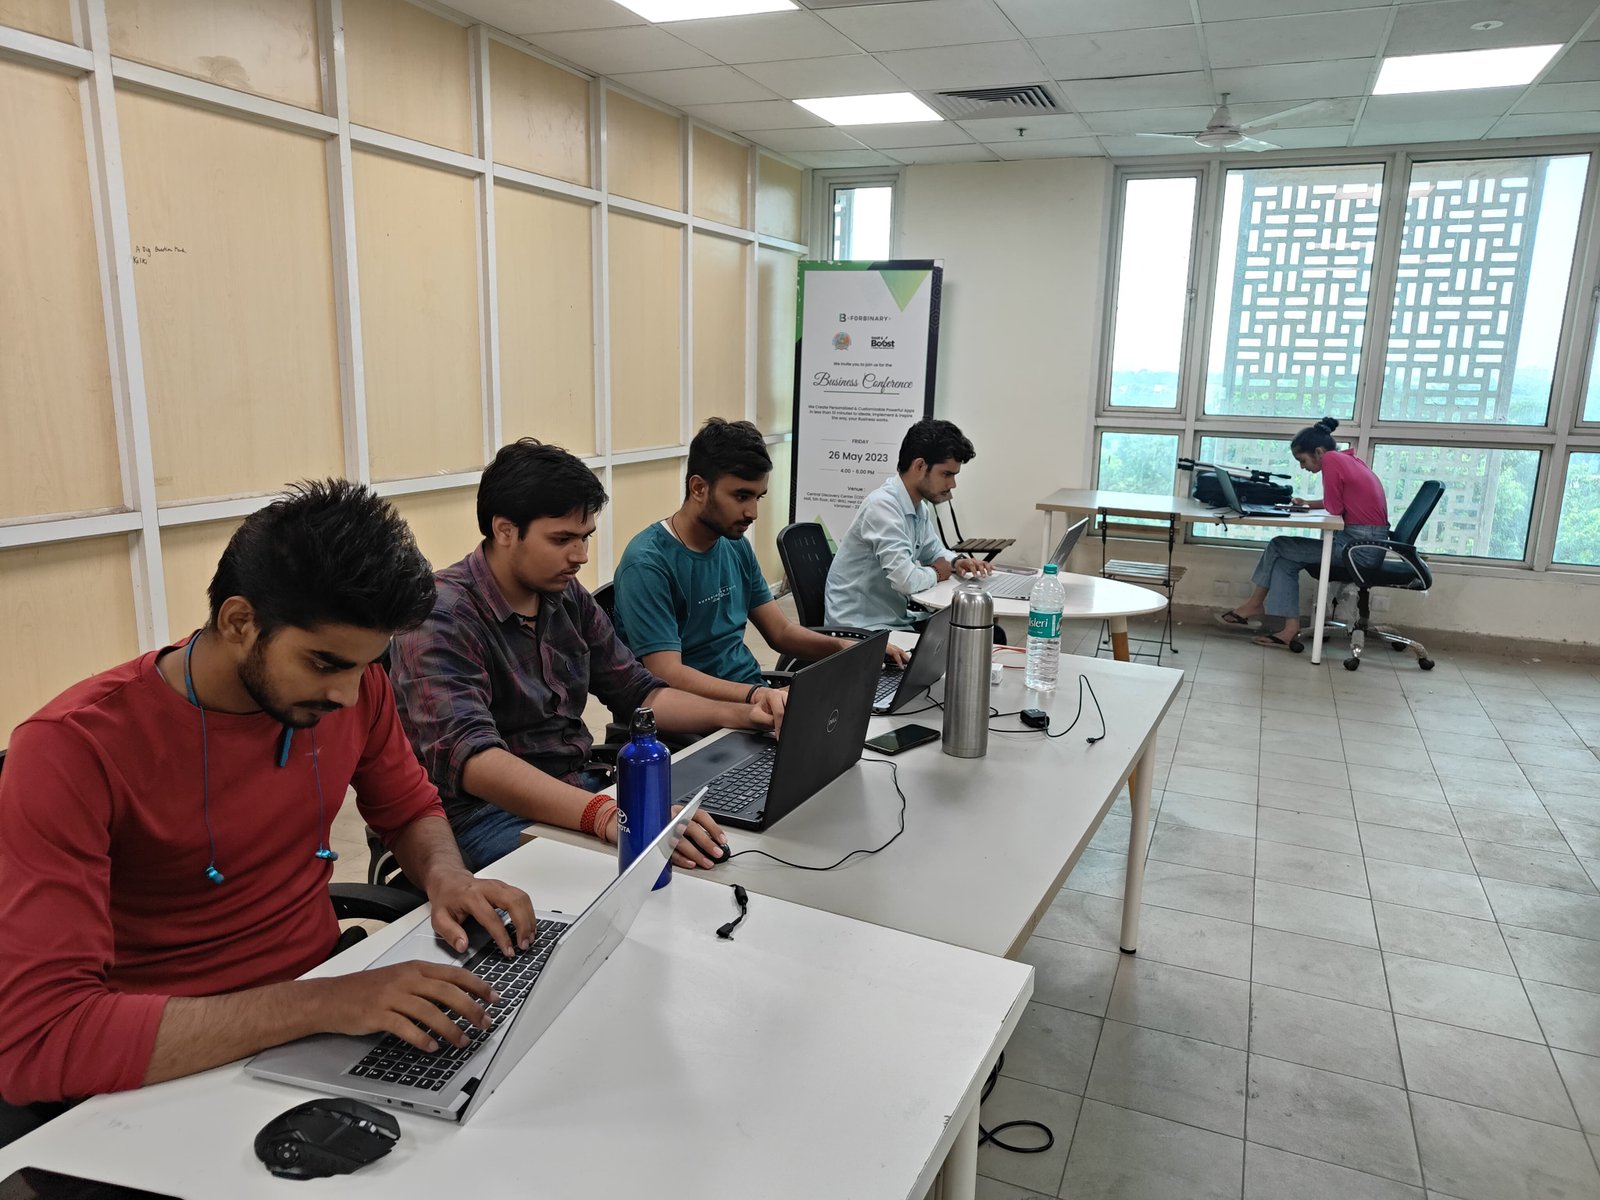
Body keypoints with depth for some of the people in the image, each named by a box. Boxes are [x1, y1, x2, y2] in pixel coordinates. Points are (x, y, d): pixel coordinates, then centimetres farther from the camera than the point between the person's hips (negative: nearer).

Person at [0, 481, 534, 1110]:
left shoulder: (355, 685, -6)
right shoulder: (74, 749, -22)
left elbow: (410, 809, 12)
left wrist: (445, 874, -12)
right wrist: (318, 1004, -36)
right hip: (169, 1072, -4)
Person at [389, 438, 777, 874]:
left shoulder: (568, 597, 7)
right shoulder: (442, 619, -17)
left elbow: (637, 693, 15)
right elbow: (467, 757, -32)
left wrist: (740, 715, -1)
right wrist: (605, 815, -46)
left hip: (579, 789, 8)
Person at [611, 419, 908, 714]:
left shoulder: (736, 546, 9)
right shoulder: (647, 564, -16)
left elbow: (781, 632, 14)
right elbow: (668, 675, -23)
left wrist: (847, 648, -4)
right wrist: (757, 695, -37)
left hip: (755, 694, 8)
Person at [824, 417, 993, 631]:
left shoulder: (920, 507, 5)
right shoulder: (882, 505, -21)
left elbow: (934, 551, 25)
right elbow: (906, 580, -28)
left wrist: (957, 562, 3)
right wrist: (936, 573, -7)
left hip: (896, 619, 9)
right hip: (861, 628, -9)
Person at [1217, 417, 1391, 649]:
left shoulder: (1332, 460, -13)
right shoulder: (1348, 460, 14)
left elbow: (1334, 509, -13)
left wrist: (1314, 505, 6)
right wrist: (1309, 504, 9)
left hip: (1358, 543, -9)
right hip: (1369, 541, 9)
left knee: (1278, 547, 1)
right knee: (1286, 558, 10)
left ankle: (1253, 605, 18)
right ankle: (1290, 629, 4)